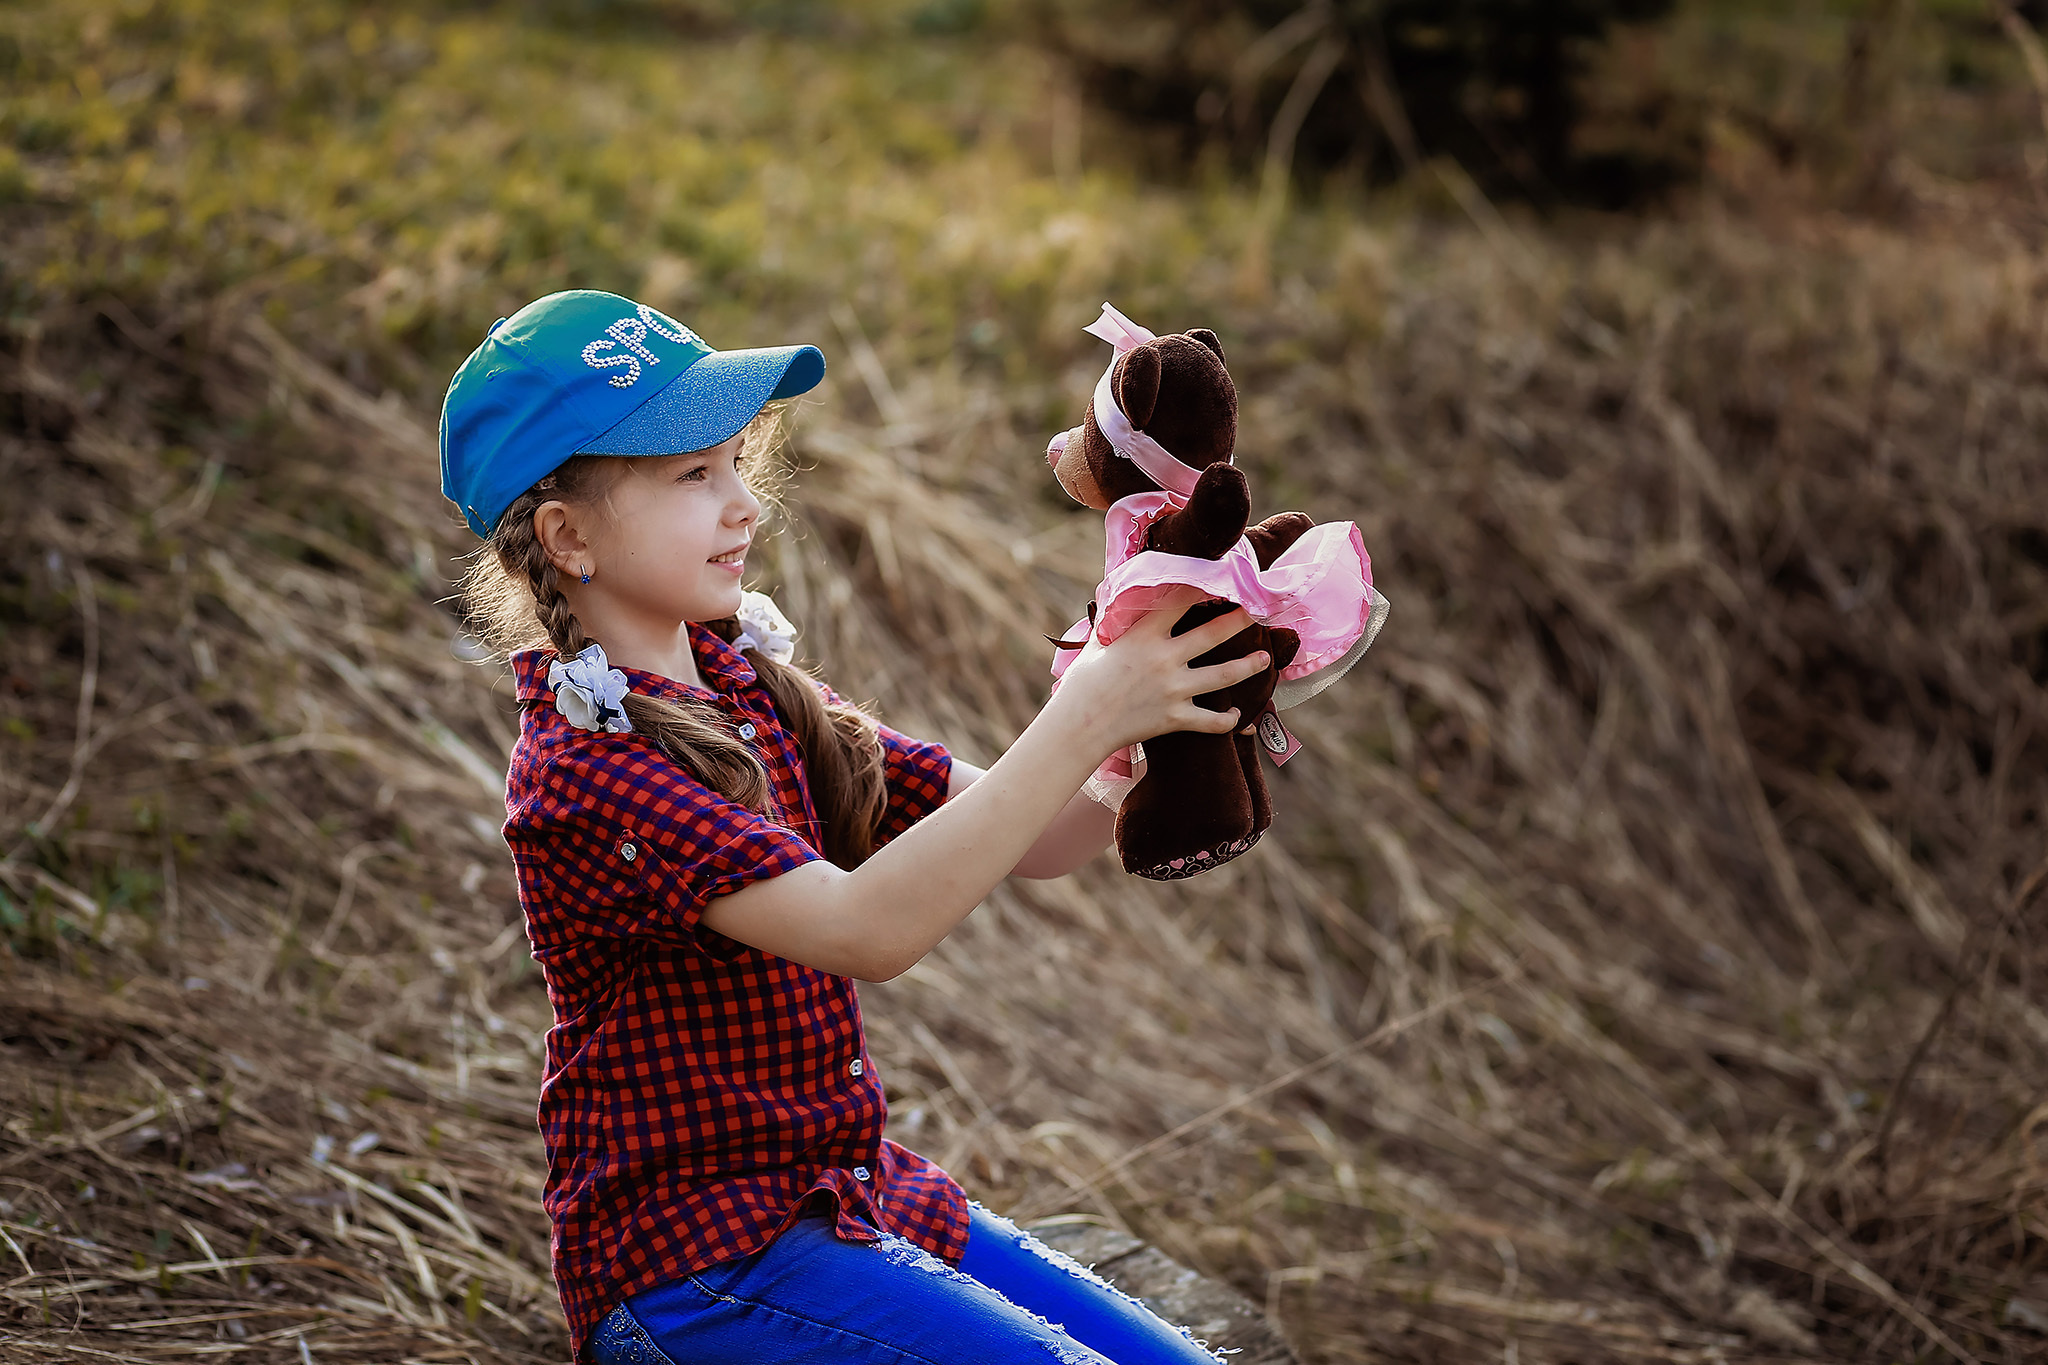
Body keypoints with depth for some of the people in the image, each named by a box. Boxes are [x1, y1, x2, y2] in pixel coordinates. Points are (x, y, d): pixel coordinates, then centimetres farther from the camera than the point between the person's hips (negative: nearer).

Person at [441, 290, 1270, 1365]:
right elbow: (865, 928, -32)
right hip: (692, 1264, -8)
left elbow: (1034, 842, 2)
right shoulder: (581, 770, -19)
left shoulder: (749, 684, 8)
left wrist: (1149, 709, -16)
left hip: (854, 1190, 8)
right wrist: (1083, 720, -34)